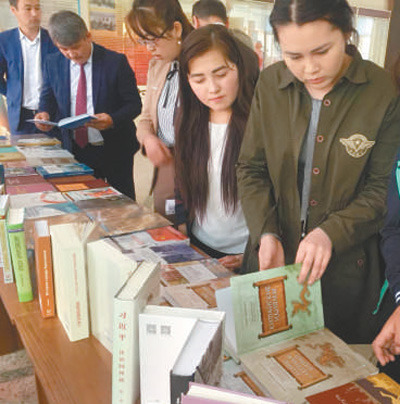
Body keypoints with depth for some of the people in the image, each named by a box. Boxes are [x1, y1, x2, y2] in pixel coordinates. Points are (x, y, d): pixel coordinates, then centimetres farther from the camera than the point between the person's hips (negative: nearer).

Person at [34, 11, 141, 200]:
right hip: (75, 149, 3)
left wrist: (112, 119, -28)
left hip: (115, 150, -3)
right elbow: (48, 97, 15)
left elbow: (134, 104, -9)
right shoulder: (52, 64, 1)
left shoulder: (116, 62, -10)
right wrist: (45, 112, -8)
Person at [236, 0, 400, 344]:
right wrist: (266, 232, -13)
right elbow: (251, 168, 1)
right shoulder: (270, 84, -3)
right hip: (272, 263, 2)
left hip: (347, 270, -2)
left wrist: (332, 233, -22)